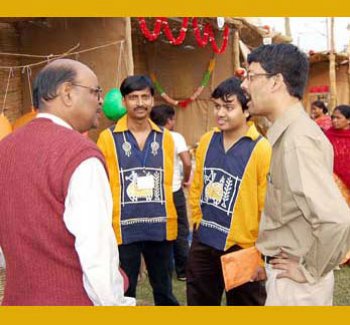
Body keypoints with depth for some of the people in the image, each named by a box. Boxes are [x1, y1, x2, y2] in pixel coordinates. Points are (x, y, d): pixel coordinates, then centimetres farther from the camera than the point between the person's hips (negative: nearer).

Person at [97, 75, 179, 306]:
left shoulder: (165, 138, 7)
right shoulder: (108, 138, -3)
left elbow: (167, 183, 12)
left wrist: (171, 220, 11)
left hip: (160, 228, 3)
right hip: (124, 229, -3)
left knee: (164, 291, 16)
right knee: (124, 293, 10)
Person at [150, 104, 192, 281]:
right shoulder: (175, 137, -8)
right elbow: (187, 163, -17)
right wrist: (186, 179, -1)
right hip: (174, 191, -3)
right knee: (180, 231, 9)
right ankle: (183, 270, 15)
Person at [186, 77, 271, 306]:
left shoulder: (262, 150, -16)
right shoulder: (207, 141, 3)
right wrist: (198, 220, 15)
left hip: (242, 247, -5)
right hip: (203, 243, 6)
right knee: (198, 302, 20)